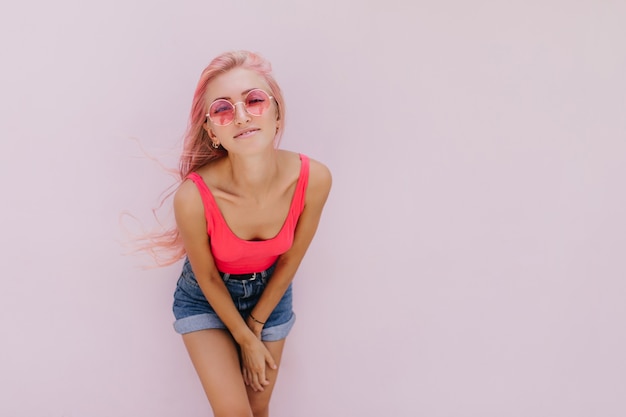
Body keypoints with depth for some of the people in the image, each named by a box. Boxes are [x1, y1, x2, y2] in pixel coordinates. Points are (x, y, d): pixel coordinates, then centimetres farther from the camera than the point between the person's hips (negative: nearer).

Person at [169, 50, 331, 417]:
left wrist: (256, 324, -1)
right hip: (206, 300, -2)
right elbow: (207, 278, -17)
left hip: (270, 294, 3)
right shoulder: (194, 196, -35)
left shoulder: (314, 179, -29)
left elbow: (290, 261, -11)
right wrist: (245, 339, -6)